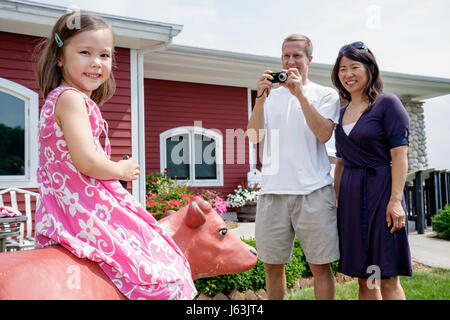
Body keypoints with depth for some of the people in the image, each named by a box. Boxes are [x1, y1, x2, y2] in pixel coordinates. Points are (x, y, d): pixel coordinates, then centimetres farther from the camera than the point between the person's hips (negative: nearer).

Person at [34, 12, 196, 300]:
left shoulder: (56, 100, 18)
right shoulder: (72, 99, -14)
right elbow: (86, 162, -23)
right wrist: (122, 171, -7)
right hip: (87, 208, -11)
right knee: (157, 272, -9)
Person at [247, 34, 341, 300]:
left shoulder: (325, 94, 10)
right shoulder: (271, 96, 17)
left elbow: (324, 134, -8)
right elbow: (254, 137, 4)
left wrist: (300, 93, -11)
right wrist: (260, 98, -6)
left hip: (313, 190, -2)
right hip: (273, 189, 3)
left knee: (320, 265, 2)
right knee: (272, 264, 9)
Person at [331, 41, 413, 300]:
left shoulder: (387, 103, -3)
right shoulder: (343, 113, 15)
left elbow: (399, 154, -10)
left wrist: (395, 200, -18)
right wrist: (337, 200, 13)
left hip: (379, 191, -6)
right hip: (351, 196, 6)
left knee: (387, 278, -2)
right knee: (364, 278, 11)